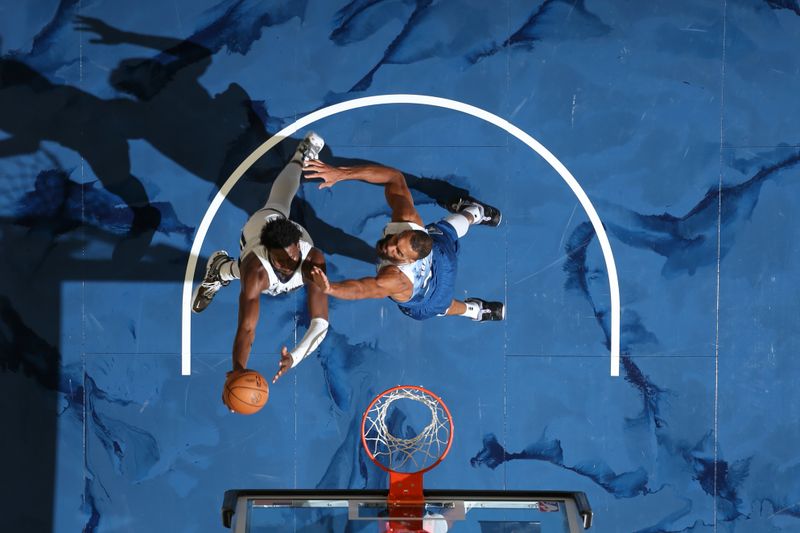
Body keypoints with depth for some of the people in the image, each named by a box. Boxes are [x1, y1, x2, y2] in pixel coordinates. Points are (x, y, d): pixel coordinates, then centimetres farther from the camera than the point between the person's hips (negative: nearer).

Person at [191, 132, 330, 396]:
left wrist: (294, 358, -68)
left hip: (293, 229, 6)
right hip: (257, 226, -6)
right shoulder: (256, 272, -52)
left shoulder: (313, 261, -50)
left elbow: (321, 323, -52)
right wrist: (239, 369, -77)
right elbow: (246, 328, -59)